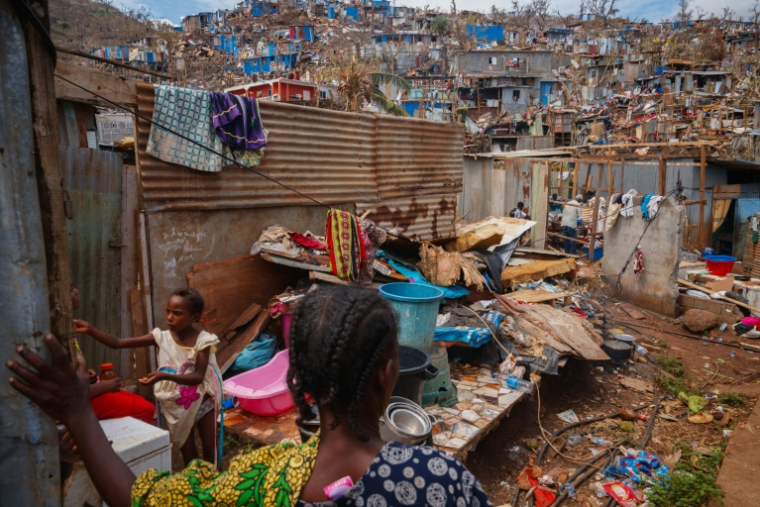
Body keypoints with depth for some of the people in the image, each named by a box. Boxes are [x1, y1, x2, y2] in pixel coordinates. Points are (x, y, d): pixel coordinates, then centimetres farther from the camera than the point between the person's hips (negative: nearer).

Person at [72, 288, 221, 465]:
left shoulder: (203, 340, -18)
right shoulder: (162, 337, -11)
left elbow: (198, 377, -25)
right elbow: (116, 343, -11)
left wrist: (165, 376, -37)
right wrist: (89, 330, -25)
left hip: (202, 402, -2)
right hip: (175, 405, 2)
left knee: (210, 452, 10)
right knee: (188, 454, 14)